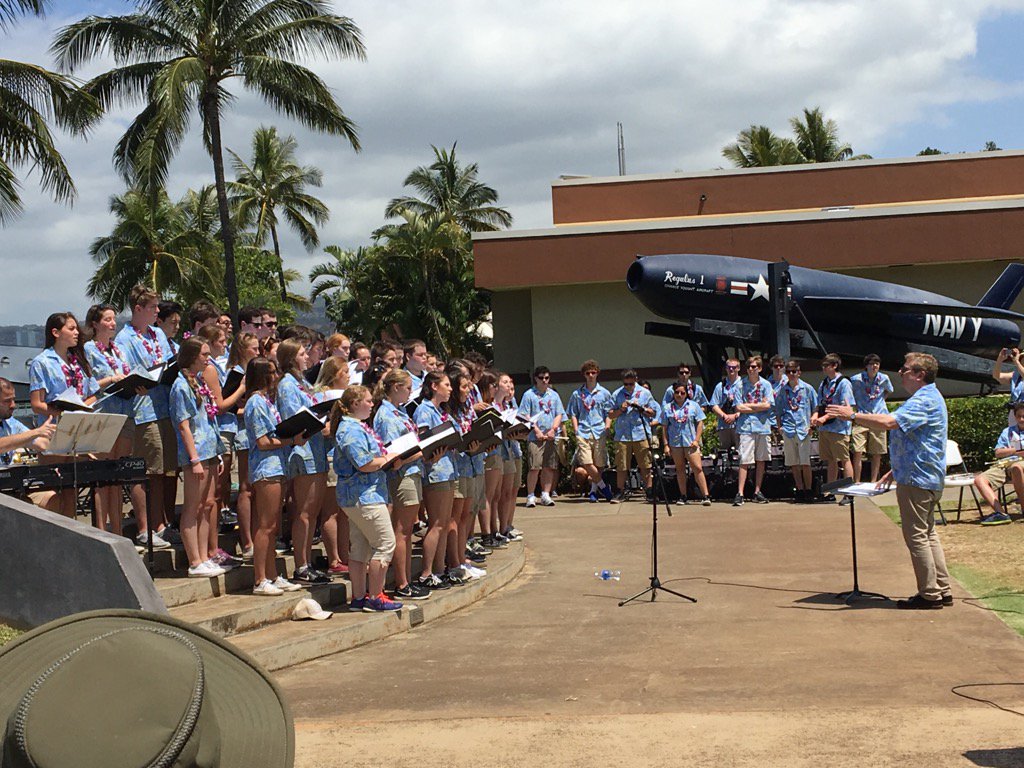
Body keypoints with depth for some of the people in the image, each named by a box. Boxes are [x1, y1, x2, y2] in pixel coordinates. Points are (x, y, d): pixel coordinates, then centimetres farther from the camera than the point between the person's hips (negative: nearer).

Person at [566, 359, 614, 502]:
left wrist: (607, 428, -3)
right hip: (583, 432, 0)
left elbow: (609, 414, 11)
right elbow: (573, 414, 12)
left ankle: (594, 490, 17)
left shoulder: (604, 393, 10)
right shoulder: (577, 394, 10)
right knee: (587, 462, -15)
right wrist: (576, 430, 1)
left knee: (599, 464, 0)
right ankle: (603, 486, 1)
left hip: (600, 432, 0)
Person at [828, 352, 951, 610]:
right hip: (928, 479, 11)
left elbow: (890, 421, -32)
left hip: (917, 480, -11)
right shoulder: (927, 398, 18)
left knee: (916, 535, -5)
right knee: (927, 534, 14)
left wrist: (853, 416, -24)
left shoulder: (924, 401, -19)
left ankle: (930, 594, 0)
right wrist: (896, 471, 25)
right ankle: (942, 591, 17)